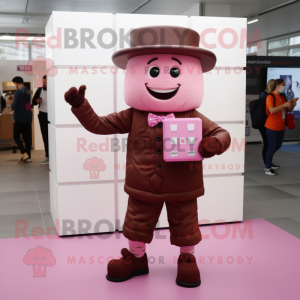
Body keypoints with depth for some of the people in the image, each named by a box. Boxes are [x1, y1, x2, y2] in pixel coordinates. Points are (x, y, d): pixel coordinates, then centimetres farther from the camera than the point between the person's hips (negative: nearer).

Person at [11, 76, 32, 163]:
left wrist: (11, 104, 3)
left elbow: (14, 105, -20)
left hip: (20, 118, -7)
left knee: (16, 136, 3)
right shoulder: (29, 92, 7)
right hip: (28, 118, 7)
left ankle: (24, 153, -9)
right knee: (27, 137, 9)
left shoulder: (17, 92, -14)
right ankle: (28, 156, 10)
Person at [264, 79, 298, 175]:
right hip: (272, 127, -8)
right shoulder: (270, 97, -13)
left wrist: (292, 104, -6)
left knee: (277, 146, 18)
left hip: (281, 126, 8)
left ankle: (269, 163, 35)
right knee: (271, 147, -2)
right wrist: (285, 104, -28)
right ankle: (267, 169, 9)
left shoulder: (282, 97, 9)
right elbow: (272, 110, -27)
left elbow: (289, 110, 15)